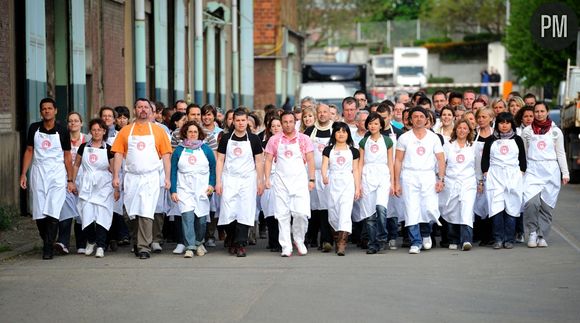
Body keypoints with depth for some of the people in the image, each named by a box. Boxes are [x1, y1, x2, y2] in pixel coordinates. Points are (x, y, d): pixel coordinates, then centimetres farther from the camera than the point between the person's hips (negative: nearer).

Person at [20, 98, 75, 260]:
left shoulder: (62, 131, 1)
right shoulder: (34, 128, 6)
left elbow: (67, 156, 4)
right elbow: (29, 151, 11)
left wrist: (70, 180, 1)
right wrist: (23, 174, 4)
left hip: (57, 174, -3)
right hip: (38, 173, 3)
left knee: (53, 212, -12)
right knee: (39, 213, 1)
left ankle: (48, 247, -9)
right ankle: (47, 243, 17)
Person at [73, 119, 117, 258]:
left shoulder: (108, 149, 2)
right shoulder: (84, 147, 7)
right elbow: (76, 165, 15)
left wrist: (116, 189, 1)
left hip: (103, 186, -1)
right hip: (86, 186, 1)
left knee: (101, 216, -8)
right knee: (87, 215, -5)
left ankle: (100, 246, -3)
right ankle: (90, 241, 18)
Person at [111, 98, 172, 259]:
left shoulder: (158, 131, 6)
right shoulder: (125, 131, 9)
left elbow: (166, 155, 5)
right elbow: (118, 154, 6)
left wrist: (167, 177, -2)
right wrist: (115, 176, -2)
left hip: (150, 178, -2)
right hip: (131, 178, 2)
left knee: (146, 213, -11)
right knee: (133, 213, 8)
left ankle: (144, 247, -10)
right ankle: (137, 242, 23)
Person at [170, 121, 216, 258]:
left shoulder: (206, 149, 8)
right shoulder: (179, 150, 8)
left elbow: (213, 167, 11)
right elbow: (173, 171, 6)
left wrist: (212, 184, -1)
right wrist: (173, 191, -1)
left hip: (202, 190, 1)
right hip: (185, 190, -1)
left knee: (201, 218, 3)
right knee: (187, 216, -16)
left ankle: (199, 243, 26)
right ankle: (189, 247, -15)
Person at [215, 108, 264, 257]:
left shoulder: (253, 139, 4)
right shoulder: (226, 139, 5)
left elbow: (259, 162, 7)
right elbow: (220, 161, 6)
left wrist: (260, 182, 2)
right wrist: (218, 182, -1)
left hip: (248, 180, -1)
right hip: (229, 180, 1)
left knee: (245, 213, -6)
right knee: (228, 212, -4)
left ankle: (241, 244, -4)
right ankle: (232, 242, 12)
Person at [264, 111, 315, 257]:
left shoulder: (304, 139, 5)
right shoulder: (274, 140, 7)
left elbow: (310, 160, 5)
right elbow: (268, 160, 8)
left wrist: (311, 179, -2)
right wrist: (267, 178, -2)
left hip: (299, 180, -1)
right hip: (280, 181, 1)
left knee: (301, 212, -11)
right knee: (282, 215, 0)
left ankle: (299, 240, 12)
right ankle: (286, 246, 5)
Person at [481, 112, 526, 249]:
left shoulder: (517, 140, 11)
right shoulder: (490, 140, 10)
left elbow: (522, 159, 13)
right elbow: (485, 159, 10)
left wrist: (521, 175, 3)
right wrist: (486, 175, 0)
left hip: (513, 176, 1)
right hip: (495, 177, 0)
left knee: (511, 208, -2)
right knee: (496, 208, -11)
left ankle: (509, 239, 3)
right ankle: (498, 238, -6)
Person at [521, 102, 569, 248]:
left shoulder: (555, 131, 8)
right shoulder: (527, 131, 8)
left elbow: (560, 153, 10)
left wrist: (565, 173, 6)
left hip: (551, 170, 1)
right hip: (533, 170, -1)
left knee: (546, 205, 0)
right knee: (531, 202, -20)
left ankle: (541, 236, 12)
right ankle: (532, 231, -1)